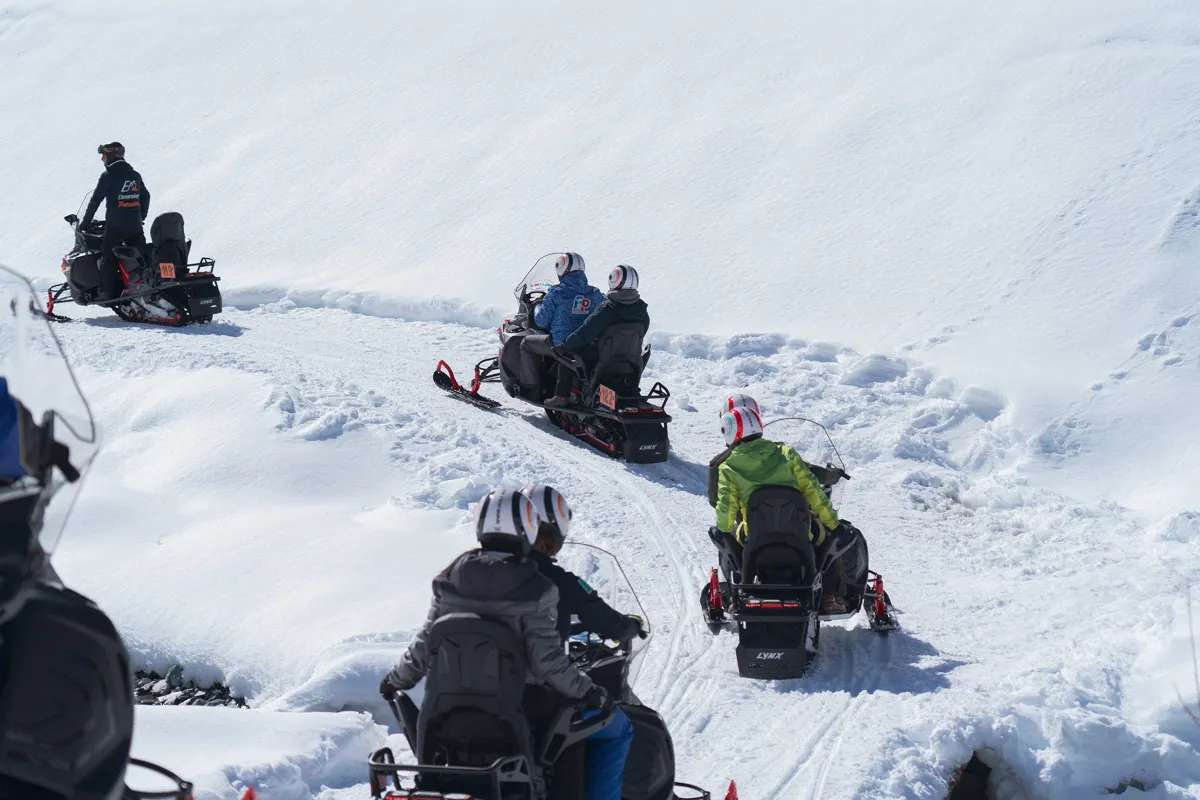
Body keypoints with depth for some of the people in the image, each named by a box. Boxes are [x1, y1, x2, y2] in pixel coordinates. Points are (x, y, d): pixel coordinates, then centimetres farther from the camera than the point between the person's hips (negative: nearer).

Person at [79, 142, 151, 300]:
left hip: (115, 226, -6)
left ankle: (106, 292, -8)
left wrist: (86, 221, 1)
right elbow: (146, 197, 19)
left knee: (108, 258, -1)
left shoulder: (108, 175, -7)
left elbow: (96, 199, -6)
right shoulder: (135, 175, 12)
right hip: (135, 226, 6)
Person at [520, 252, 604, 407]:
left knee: (527, 343, 16)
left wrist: (538, 309, 16)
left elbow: (541, 321, -7)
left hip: (560, 344, -5)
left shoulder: (557, 292, -11)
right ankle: (563, 393, 20)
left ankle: (532, 389, 15)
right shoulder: (595, 294, 2)